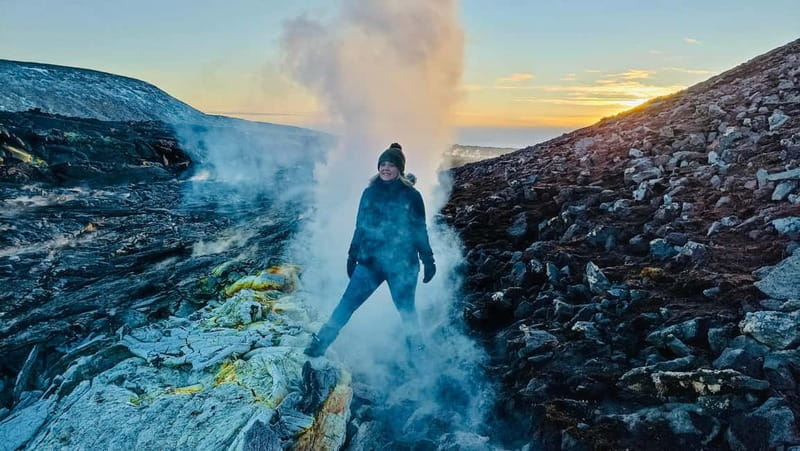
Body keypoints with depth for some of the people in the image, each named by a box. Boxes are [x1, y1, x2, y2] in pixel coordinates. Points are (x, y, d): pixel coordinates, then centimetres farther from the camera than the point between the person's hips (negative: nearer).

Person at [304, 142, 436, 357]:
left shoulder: (411, 196, -2)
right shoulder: (370, 192, 6)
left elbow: (420, 231, 2)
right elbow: (360, 227, 12)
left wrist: (428, 261, 1)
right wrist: (353, 256, 13)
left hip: (402, 264, -2)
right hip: (370, 261, 2)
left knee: (406, 310, 7)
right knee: (347, 303, -2)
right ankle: (319, 343, 7)